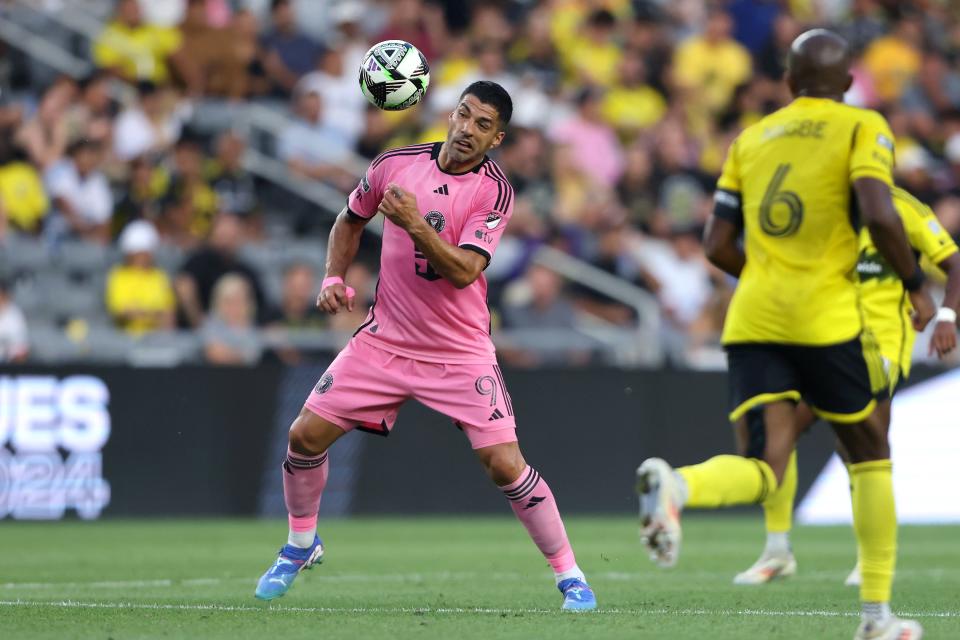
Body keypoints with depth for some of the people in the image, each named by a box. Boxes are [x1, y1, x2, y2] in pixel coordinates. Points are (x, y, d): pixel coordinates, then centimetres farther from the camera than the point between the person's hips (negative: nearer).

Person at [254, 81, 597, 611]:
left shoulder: (494, 190, -12)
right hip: (384, 339, 3)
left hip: (460, 351, -3)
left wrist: (416, 225, -35)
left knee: (505, 464, -15)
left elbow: (463, 270, -23)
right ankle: (300, 547, 22)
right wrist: (333, 278, 3)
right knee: (306, 434, -4)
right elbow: (350, 220, 17)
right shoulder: (396, 165, -2)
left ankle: (568, 575, 0)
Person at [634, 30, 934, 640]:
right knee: (870, 455, 15)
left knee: (765, 471, -3)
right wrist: (916, 286, 0)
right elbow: (879, 214, -14)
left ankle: (674, 484, -36)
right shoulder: (863, 128, 3)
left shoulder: (751, 140, 18)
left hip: (753, 317, 4)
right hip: (827, 315, -4)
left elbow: (718, 245, 15)